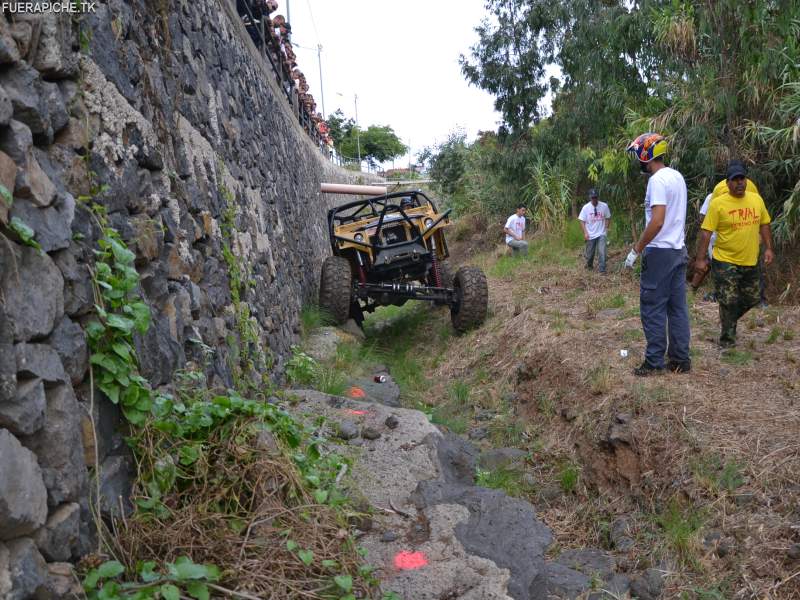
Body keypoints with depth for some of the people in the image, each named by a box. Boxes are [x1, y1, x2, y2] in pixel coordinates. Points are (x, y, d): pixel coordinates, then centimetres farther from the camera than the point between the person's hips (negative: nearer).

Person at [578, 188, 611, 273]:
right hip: (590, 235, 0)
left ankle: (602, 269, -5)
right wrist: (585, 232, -12)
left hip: (601, 234, 0)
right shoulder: (586, 207, -8)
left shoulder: (604, 206, -5)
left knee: (602, 252, -13)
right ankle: (589, 265, 40)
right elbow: (581, 220, -4)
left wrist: (606, 228, -3)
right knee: (590, 253, 13)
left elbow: (608, 218, 9)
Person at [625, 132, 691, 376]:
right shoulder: (677, 176, 12)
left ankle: (654, 362, 4)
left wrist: (636, 250, -16)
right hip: (678, 250, 9)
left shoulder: (657, 180, -16)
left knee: (653, 309, -1)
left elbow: (657, 222, -23)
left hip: (660, 253, -9)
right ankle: (681, 360, 16)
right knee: (678, 307, 11)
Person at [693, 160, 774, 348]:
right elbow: (706, 232, -14)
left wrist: (769, 248, 9)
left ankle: (729, 319, 41)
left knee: (753, 298, 16)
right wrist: (701, 258, -17)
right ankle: (727, 340, 14)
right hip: (725, 262, -5)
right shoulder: (718, 203, -13)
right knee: (729, 302, -1)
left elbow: (764, 225, 14)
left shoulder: (756, 199, 3)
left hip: (751, 261, 6)